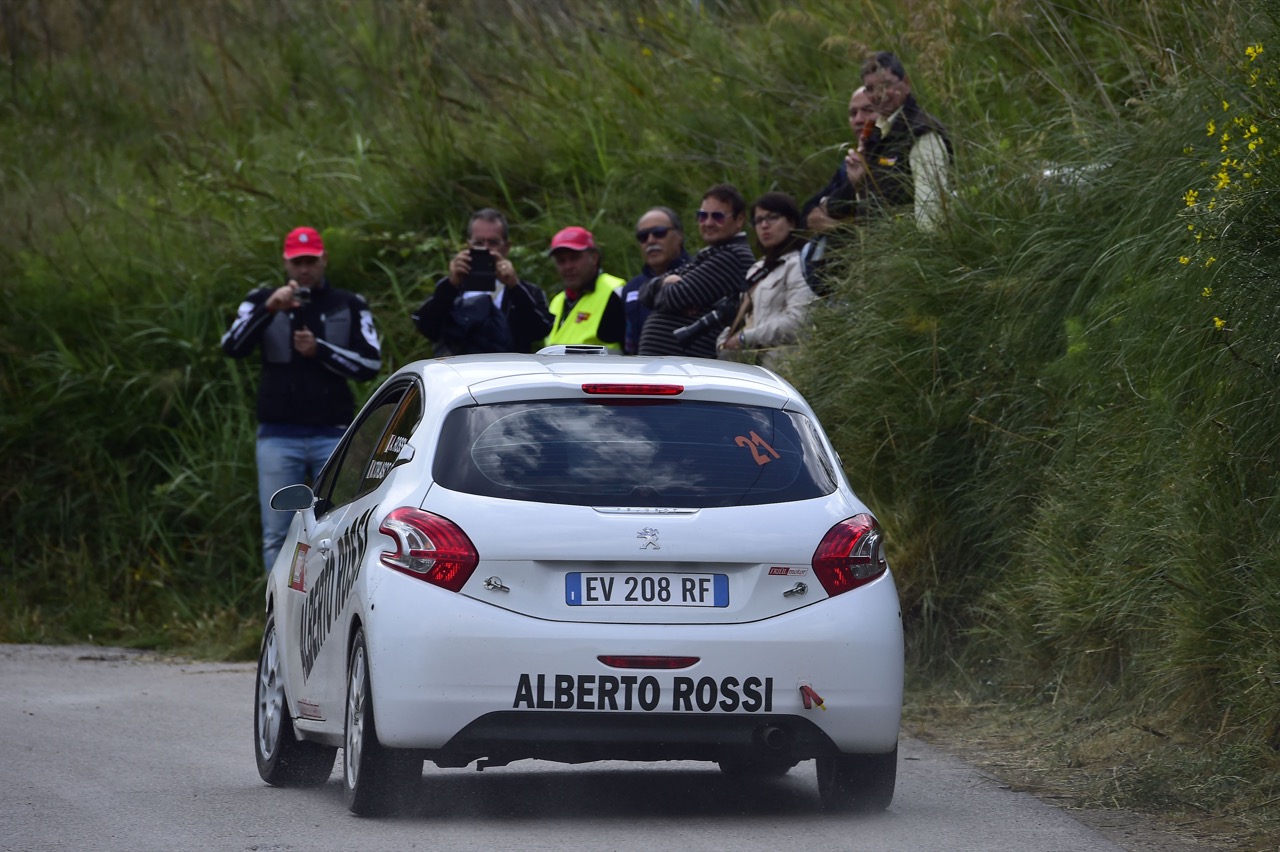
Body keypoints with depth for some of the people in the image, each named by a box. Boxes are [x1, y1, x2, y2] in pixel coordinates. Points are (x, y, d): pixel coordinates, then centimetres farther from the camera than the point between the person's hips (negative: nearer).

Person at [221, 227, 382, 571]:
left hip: (332, 435, 0)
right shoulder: (262, 301, 8)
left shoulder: (350, 306, 9)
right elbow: (232, 346, -7)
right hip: (279, 436, 0)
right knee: (277, 536, -2)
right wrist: (268, 309, -21)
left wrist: (320, 350, -10)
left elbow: (371, 363, 2)